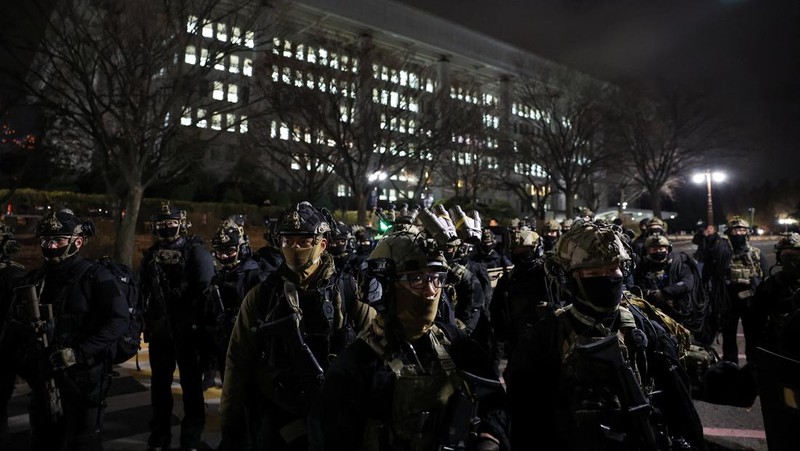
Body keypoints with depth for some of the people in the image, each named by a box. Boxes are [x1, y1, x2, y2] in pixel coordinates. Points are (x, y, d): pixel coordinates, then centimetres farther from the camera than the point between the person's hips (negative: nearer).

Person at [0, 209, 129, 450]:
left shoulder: (94, 276, -12)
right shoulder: (31, 281, 7)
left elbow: (118, 319, -22)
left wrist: (79, 353, -25)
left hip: (83, 379, -6)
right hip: (43, 379, 6)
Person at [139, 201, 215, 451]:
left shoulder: (196, 252, -9)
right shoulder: (151, 255, 10)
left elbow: (207, 292, -14)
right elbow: (145, 291, 19)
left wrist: (200, 324, -15)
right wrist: (148, 322, 15)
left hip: (189, 331, -6)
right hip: (159, 331, 6)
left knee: (191, 386, 4)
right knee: (160, 385, 16)